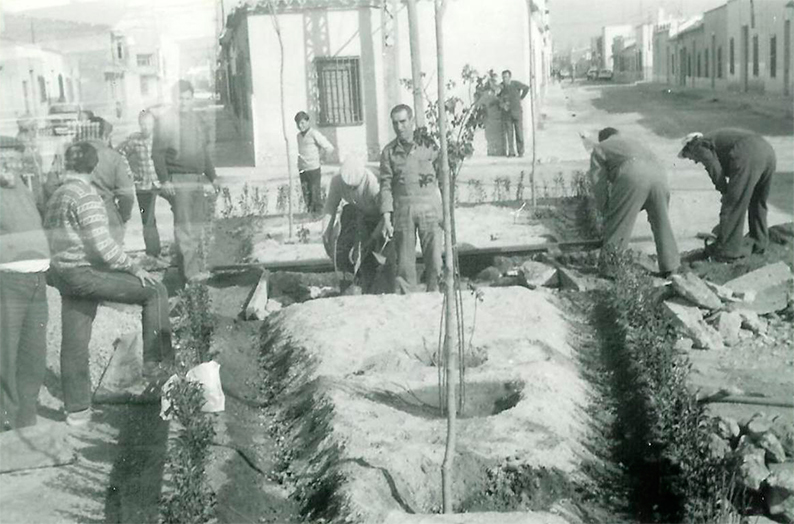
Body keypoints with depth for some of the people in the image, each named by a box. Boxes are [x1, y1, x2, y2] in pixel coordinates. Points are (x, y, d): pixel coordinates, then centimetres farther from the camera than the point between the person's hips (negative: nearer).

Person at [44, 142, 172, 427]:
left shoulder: (57, 196, 14)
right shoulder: (85, 195, -14)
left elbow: (49, 240, 20)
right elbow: (101, 243, -21)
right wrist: (133, 268, -12)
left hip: (62, 274, 9)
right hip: (86, 272, -9)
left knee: (74, 344, 13)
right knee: (155, 291, -2)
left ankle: (77, 409, 20)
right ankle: (155, 361, -1)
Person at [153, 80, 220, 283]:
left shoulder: (197, 119, 15)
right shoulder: (165, 120, -5)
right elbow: (157, 153, -9)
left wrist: (212, 176, 23)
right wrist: (164, 180, -17)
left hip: (197, 180, 7)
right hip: (178, 181, -7)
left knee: (197, 225, 12)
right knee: (185, 228, -9)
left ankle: (199, 267, 22)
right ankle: (190, 272, -9)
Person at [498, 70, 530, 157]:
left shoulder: (516, 84, -6)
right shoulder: (501, 86, -1)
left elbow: (526, 88, 11)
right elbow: (499, 99, 6)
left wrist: (521, 98, 11)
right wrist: (502, 104, -13)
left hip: (517, 111, -1)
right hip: (506, 113, 1)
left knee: (519, 133, 0)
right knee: (509, 134, -2)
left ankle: (521, 152, 6)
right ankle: (511, 152, 2)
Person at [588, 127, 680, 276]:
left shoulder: (600, 148, 28)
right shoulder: (636, 143, 44)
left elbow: (599, 183, 17)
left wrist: (605, 209, 25)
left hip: (632, 176, -5)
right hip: (658, 174, 5)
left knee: (618, 224, 5)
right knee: (662, 223, 18)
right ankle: (670, 267, 23)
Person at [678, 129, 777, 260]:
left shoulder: (698, 146, 13)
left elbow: (714, 169, -4)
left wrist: (725, 192, 6)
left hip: (748, 157, -9)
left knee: (732, 206, 0)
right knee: (757, 204, 24)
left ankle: (727, 250, 4)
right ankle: (759, 244, 33)